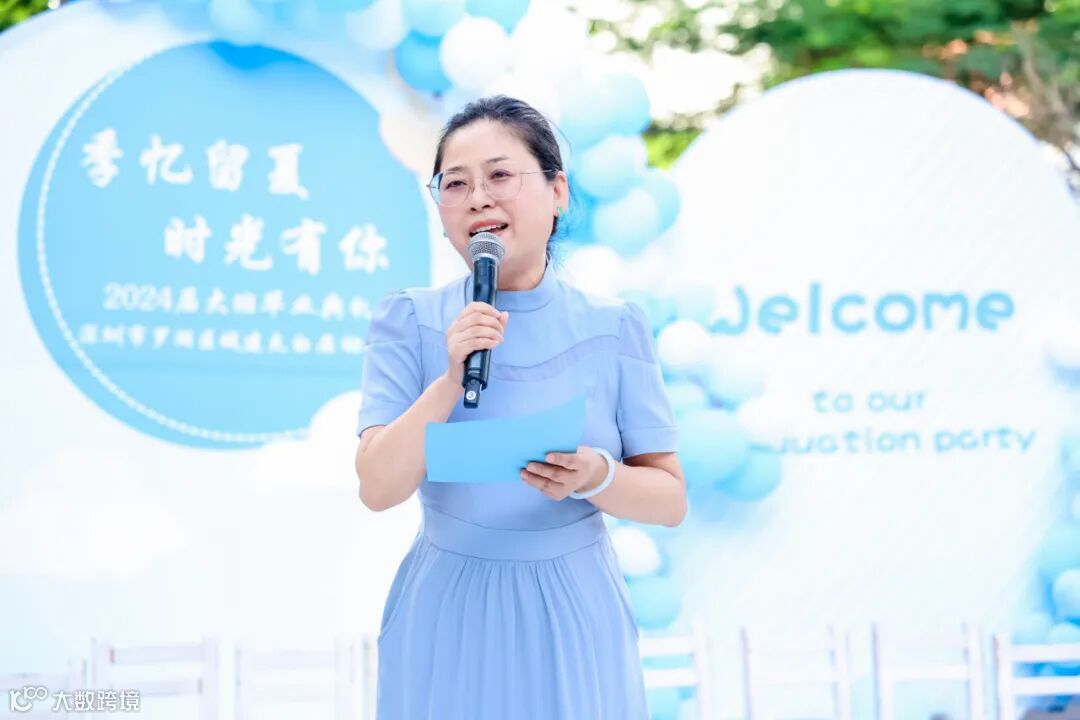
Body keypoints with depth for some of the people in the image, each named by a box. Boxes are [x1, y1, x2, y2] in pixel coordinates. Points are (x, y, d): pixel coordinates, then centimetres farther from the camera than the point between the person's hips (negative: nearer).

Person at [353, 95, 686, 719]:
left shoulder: (613, 328, -4)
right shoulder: (409, 321, -4)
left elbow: (670, 499, -3)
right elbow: (378, 488, -12)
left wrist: (595, 477, -22)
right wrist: (451, 381, -24)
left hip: (574, 619, 0)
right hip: (447, 619, 0)